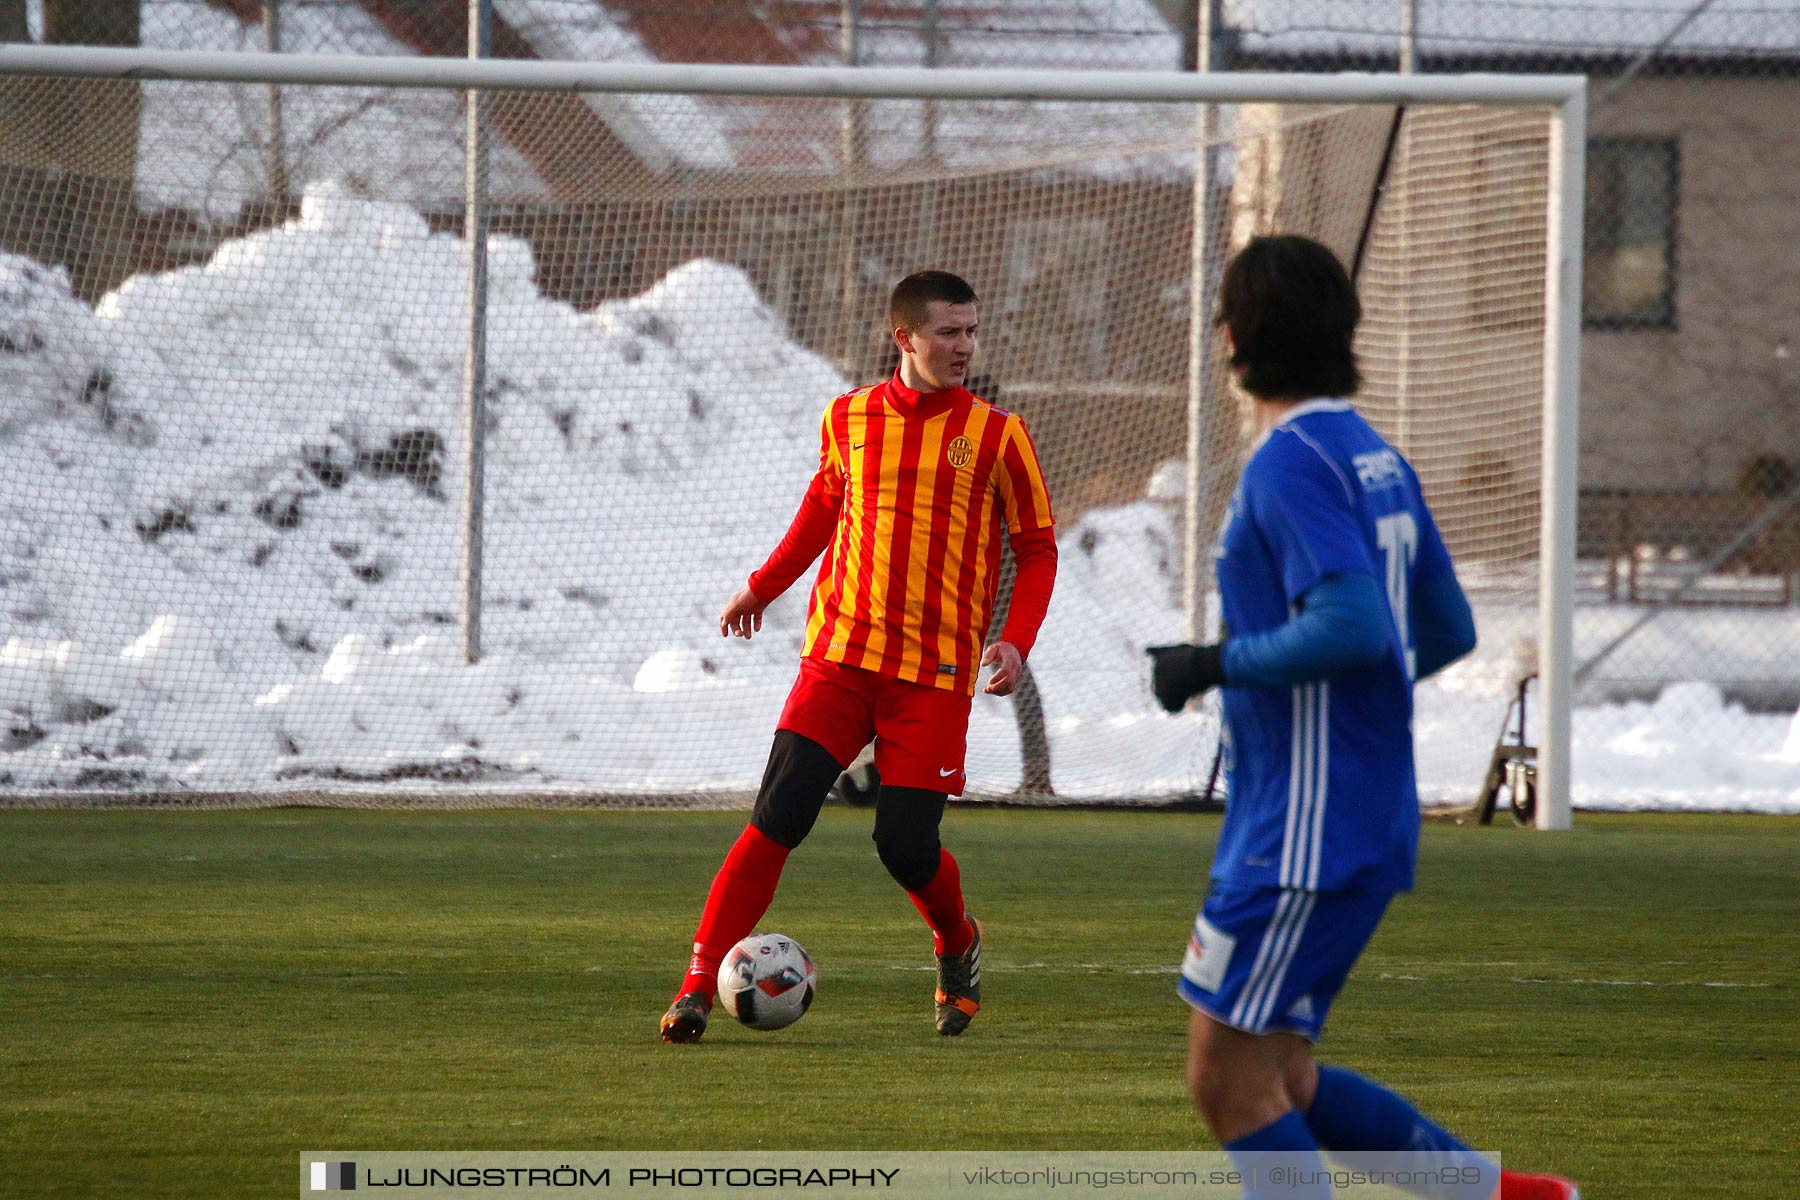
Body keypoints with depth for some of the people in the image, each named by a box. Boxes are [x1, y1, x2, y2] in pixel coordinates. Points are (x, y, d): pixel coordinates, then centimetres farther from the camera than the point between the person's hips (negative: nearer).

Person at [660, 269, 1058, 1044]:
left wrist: (1016, 642, -10)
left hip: (935, 675, -1)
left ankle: (957, 946, 28)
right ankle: (698, 985, -7)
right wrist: (765, 586, 27)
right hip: (839, 658, 1)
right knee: (777, 820, -10)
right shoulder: (848, 420, 6)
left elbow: (1037, 546, 5)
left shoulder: (995, 437, -1)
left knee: (906, 843, -5)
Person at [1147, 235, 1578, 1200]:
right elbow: (1446, 632, 19)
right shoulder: (1374, 458, 13)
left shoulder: (1291, 462, -15)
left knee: (1230, 1086, -6)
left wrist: (1213, 666, -16)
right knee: (1275, 1081, 15)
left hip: (1306, 834, -10)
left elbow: (1354, 625, -27)